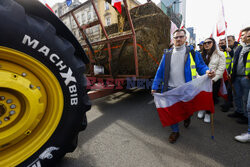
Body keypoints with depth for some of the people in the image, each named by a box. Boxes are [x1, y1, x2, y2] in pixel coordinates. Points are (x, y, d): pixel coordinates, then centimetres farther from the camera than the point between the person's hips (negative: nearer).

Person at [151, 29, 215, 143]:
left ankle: (187, 117, 52)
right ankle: (175, 131, 31)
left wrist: (207, 71, -22)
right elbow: (160, 72, 5)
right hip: (171, 89, 1)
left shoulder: (192, 53, 4)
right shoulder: (167, 55, 7)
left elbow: (200, 66, 3)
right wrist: (155, 87, 1)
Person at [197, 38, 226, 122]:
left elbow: (221, 68, -8)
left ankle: (208, 113, 23)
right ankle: (202, 109, 30)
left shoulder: (220, 54, -2)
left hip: (214, 80, -2)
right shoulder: (202, 55, 11)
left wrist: (213, 79, -15)